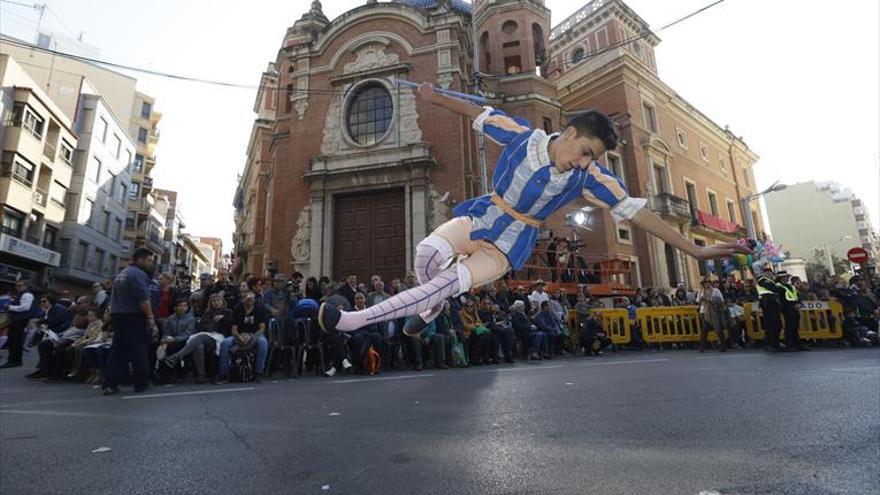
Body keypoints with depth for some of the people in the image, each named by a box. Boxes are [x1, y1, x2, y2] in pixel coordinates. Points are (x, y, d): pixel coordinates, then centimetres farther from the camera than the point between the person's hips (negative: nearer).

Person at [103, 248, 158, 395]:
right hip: (133, 316, -9)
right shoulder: (139, 274, -12)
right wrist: (150, 317, -18)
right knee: (140, 350, -1)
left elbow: (117, 297, 23)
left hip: (118, 315, 9)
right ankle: (142, 383, 4)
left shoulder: (121, 274, 20)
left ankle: (110, 384, 5)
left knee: (118, 350, 9)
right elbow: (143, 299, -21)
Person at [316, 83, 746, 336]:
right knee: (429, 251, -28)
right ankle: (431, 308, 7)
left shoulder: (590, 178, -11)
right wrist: (436, 98, 9)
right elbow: (481, 115, 3)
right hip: (481, 215, 1)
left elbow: (635, 211, -10)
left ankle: (356, 319, -12)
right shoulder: (523, 136, -11)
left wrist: (695, 250, -10)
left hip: (512, 243, -1)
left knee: (452, 283, -24)